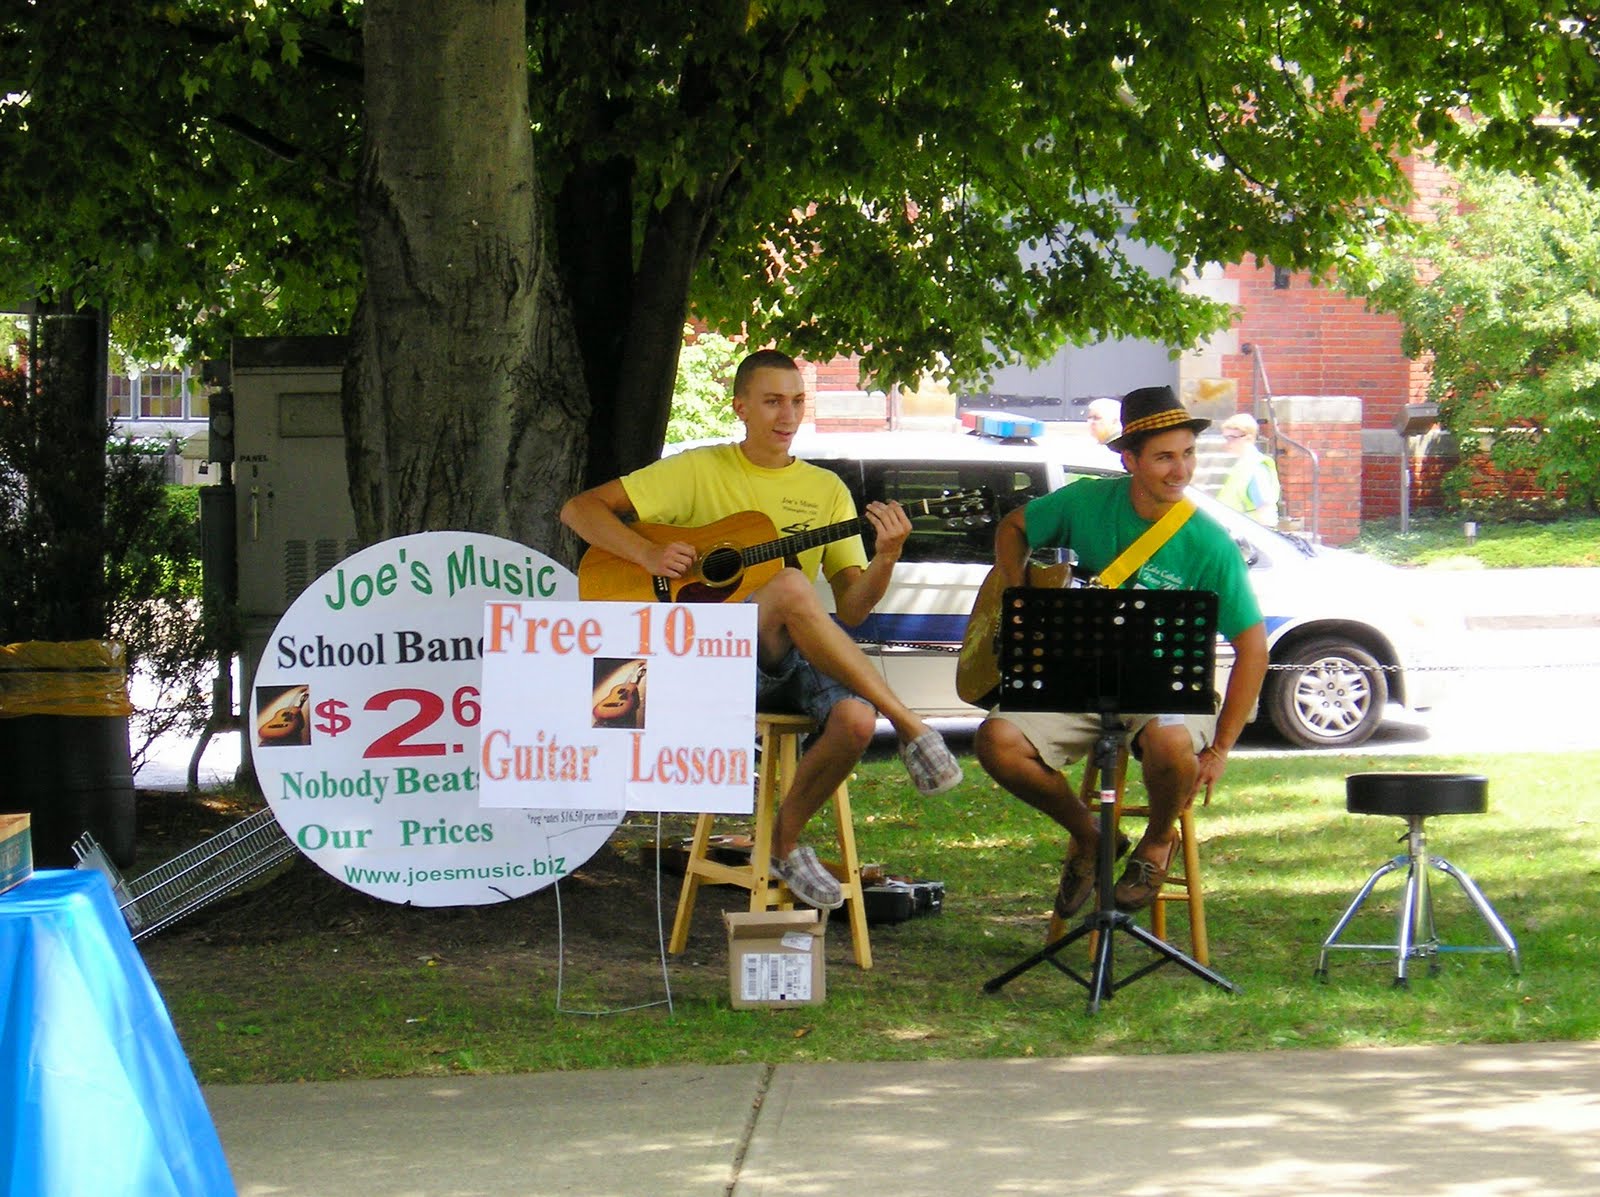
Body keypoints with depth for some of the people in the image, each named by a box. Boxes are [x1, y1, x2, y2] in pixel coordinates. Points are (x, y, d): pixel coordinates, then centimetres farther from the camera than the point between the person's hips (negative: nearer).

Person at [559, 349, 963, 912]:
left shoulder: (826, 489, 15)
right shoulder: (700, 471, 6)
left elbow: (852, 610, 8)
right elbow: (580, 509, 2)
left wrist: (886, 559, -13)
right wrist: (649, 555, -14)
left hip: (795, 661, 3)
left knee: (856, 718, -33)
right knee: (790, 585, -37)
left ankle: (785, 840, -4)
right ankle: (912, 728, -33)